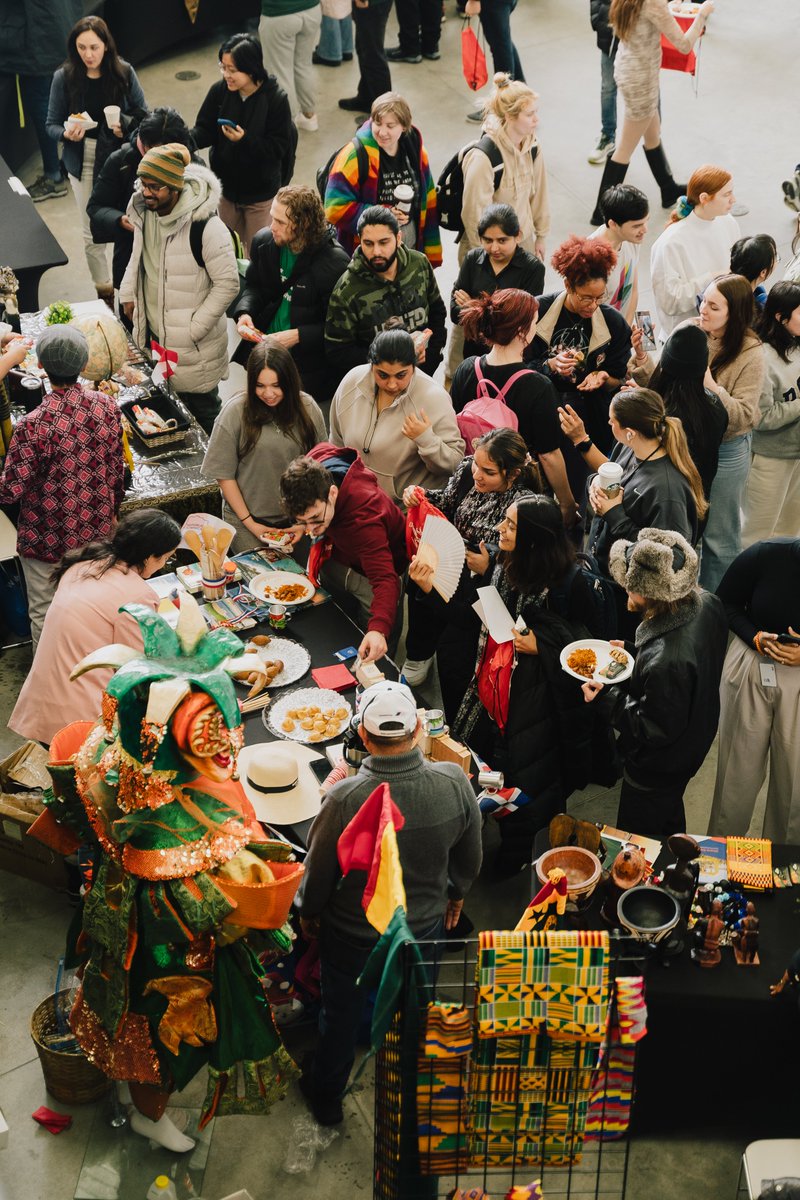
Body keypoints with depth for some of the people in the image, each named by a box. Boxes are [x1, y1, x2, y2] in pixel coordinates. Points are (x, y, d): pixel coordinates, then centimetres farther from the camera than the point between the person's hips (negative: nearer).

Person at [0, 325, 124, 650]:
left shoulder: (33, 425, -29)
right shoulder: (106, 406, -12)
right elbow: (117, 470, 1)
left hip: (47, 539, -5)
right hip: (97, 532, 5)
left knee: (44, 614, 15)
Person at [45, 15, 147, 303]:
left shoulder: (124, 72, -8)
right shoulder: (64, 77, -8)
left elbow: (142, 114, 1)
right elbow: (52, 124, -2)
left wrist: (125, 125, -20)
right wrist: (67, 134, -24)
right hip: (83, 163, 1)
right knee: (92, 234, 9)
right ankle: (105, 294, 24)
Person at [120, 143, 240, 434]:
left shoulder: (205, 226, -25)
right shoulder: (144, 210, -1)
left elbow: (227, 284, -19)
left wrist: (193, 330, -19)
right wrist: (128, 294, 11)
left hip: (192, 345, -7)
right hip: (152, 334, 7)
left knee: (201, 409, 5)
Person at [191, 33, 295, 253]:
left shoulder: (276, 99, -20)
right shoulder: (219, 91, -10)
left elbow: (278, 147, -20)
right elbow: (205, 131, -5)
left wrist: (245, 139, -34)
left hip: (260, 192, -4)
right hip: (226, 186, 4)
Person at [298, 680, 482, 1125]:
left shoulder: (346, 799, -33)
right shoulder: (454, 783, -24)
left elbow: (320, 870, -17)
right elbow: (471, 856, -6)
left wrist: (309, 912, 4)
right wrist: (457, 893, 15)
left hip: (354, 934, -3)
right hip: (426, 925, 3)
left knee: (342, 1017, 23)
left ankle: (326, 1096, 48)